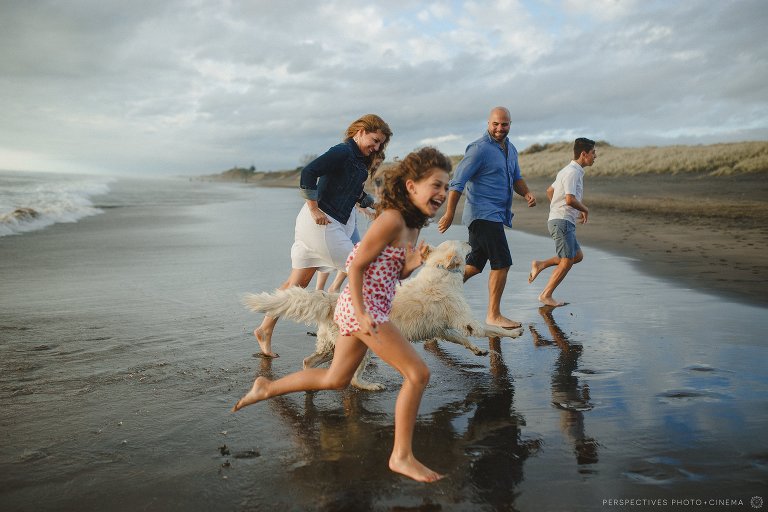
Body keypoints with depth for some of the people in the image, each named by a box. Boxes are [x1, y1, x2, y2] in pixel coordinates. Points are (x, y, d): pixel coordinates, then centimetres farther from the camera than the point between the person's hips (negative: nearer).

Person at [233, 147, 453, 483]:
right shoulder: (392, 219, -18)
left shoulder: (414, 223, 10)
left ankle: (266, 388, 36)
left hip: (366, 308, 10)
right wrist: (361, 314, -22)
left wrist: (413, 263, -5)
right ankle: (402, 456, 1)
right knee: (418, 373, -9)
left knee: (336, 379, 22)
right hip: (363, 306, -10)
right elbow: (356, 266, -17)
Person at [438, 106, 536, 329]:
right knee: (502, 263, -7)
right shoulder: (479, 149, -12)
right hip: (484, 214, -9)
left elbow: (516, 177, 24)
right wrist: (449, 214, -19)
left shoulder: (510, 149, 15)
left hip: (497, 215, 9)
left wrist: (527, 193, 2)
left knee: (474, 265, 13)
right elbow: (457, 182, -15)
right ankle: (494, 315, 3)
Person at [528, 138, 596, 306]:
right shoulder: (572, 172, -15)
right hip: (562, 221, -10)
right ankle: (546, 295, 3)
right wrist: (585, 210, -8)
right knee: (566, 262, -4)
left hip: (560, 220, 10)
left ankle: (540, 265, 13)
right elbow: (570, 199, -26)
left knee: (578, 256, 14)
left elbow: (549, 191, 26)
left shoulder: (567, 171, 17)